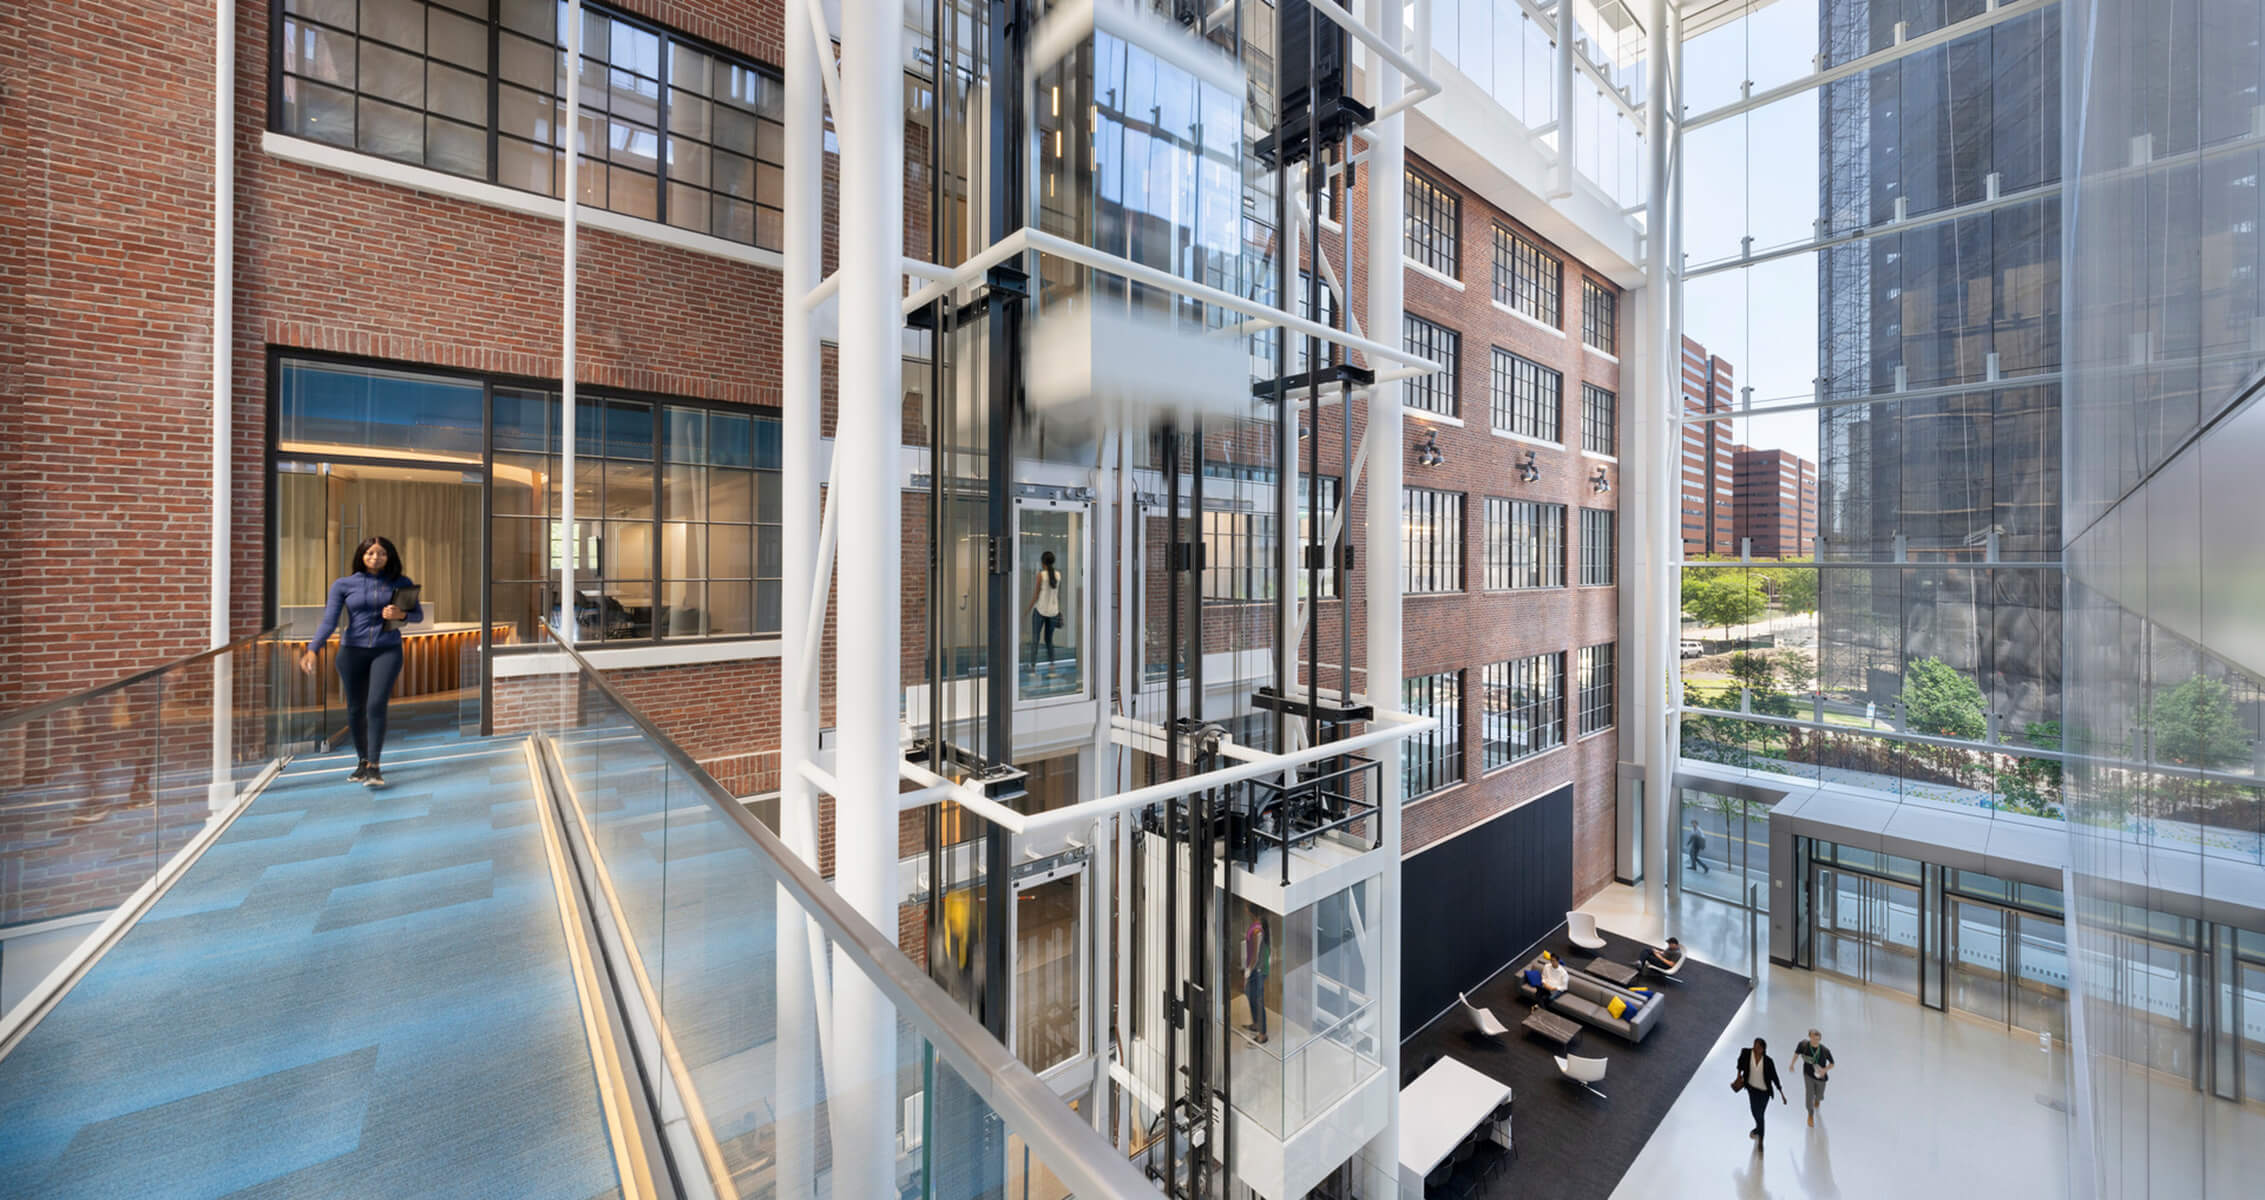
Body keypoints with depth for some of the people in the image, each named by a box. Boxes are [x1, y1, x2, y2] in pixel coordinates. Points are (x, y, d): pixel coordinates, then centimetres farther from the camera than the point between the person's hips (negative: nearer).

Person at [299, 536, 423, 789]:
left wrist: (401, 614, -14)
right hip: (352, 651, 1)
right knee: (355, 710, 9)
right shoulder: (343, 584, -1)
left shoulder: (402, 583, 1)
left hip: (387, 650, -1)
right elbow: (329, 621, -7)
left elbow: (418, 614, 8)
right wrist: (312, 650, -20)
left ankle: (374, 766, -8)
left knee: (376, 705, -14)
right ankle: (362, 761, 27)